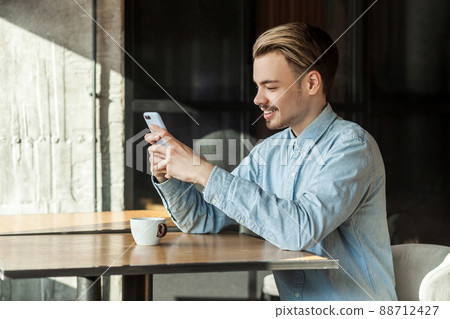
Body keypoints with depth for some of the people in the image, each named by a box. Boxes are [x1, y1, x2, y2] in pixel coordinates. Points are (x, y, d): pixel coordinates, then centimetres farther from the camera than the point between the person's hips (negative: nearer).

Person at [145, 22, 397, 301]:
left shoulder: (351, 145, -15)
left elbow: (301, 229, -28)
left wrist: (204, 172, -26)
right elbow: (204, 220, 12)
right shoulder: (268, 153, 8)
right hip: (292, 309, 5)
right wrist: (166, 176, -7)